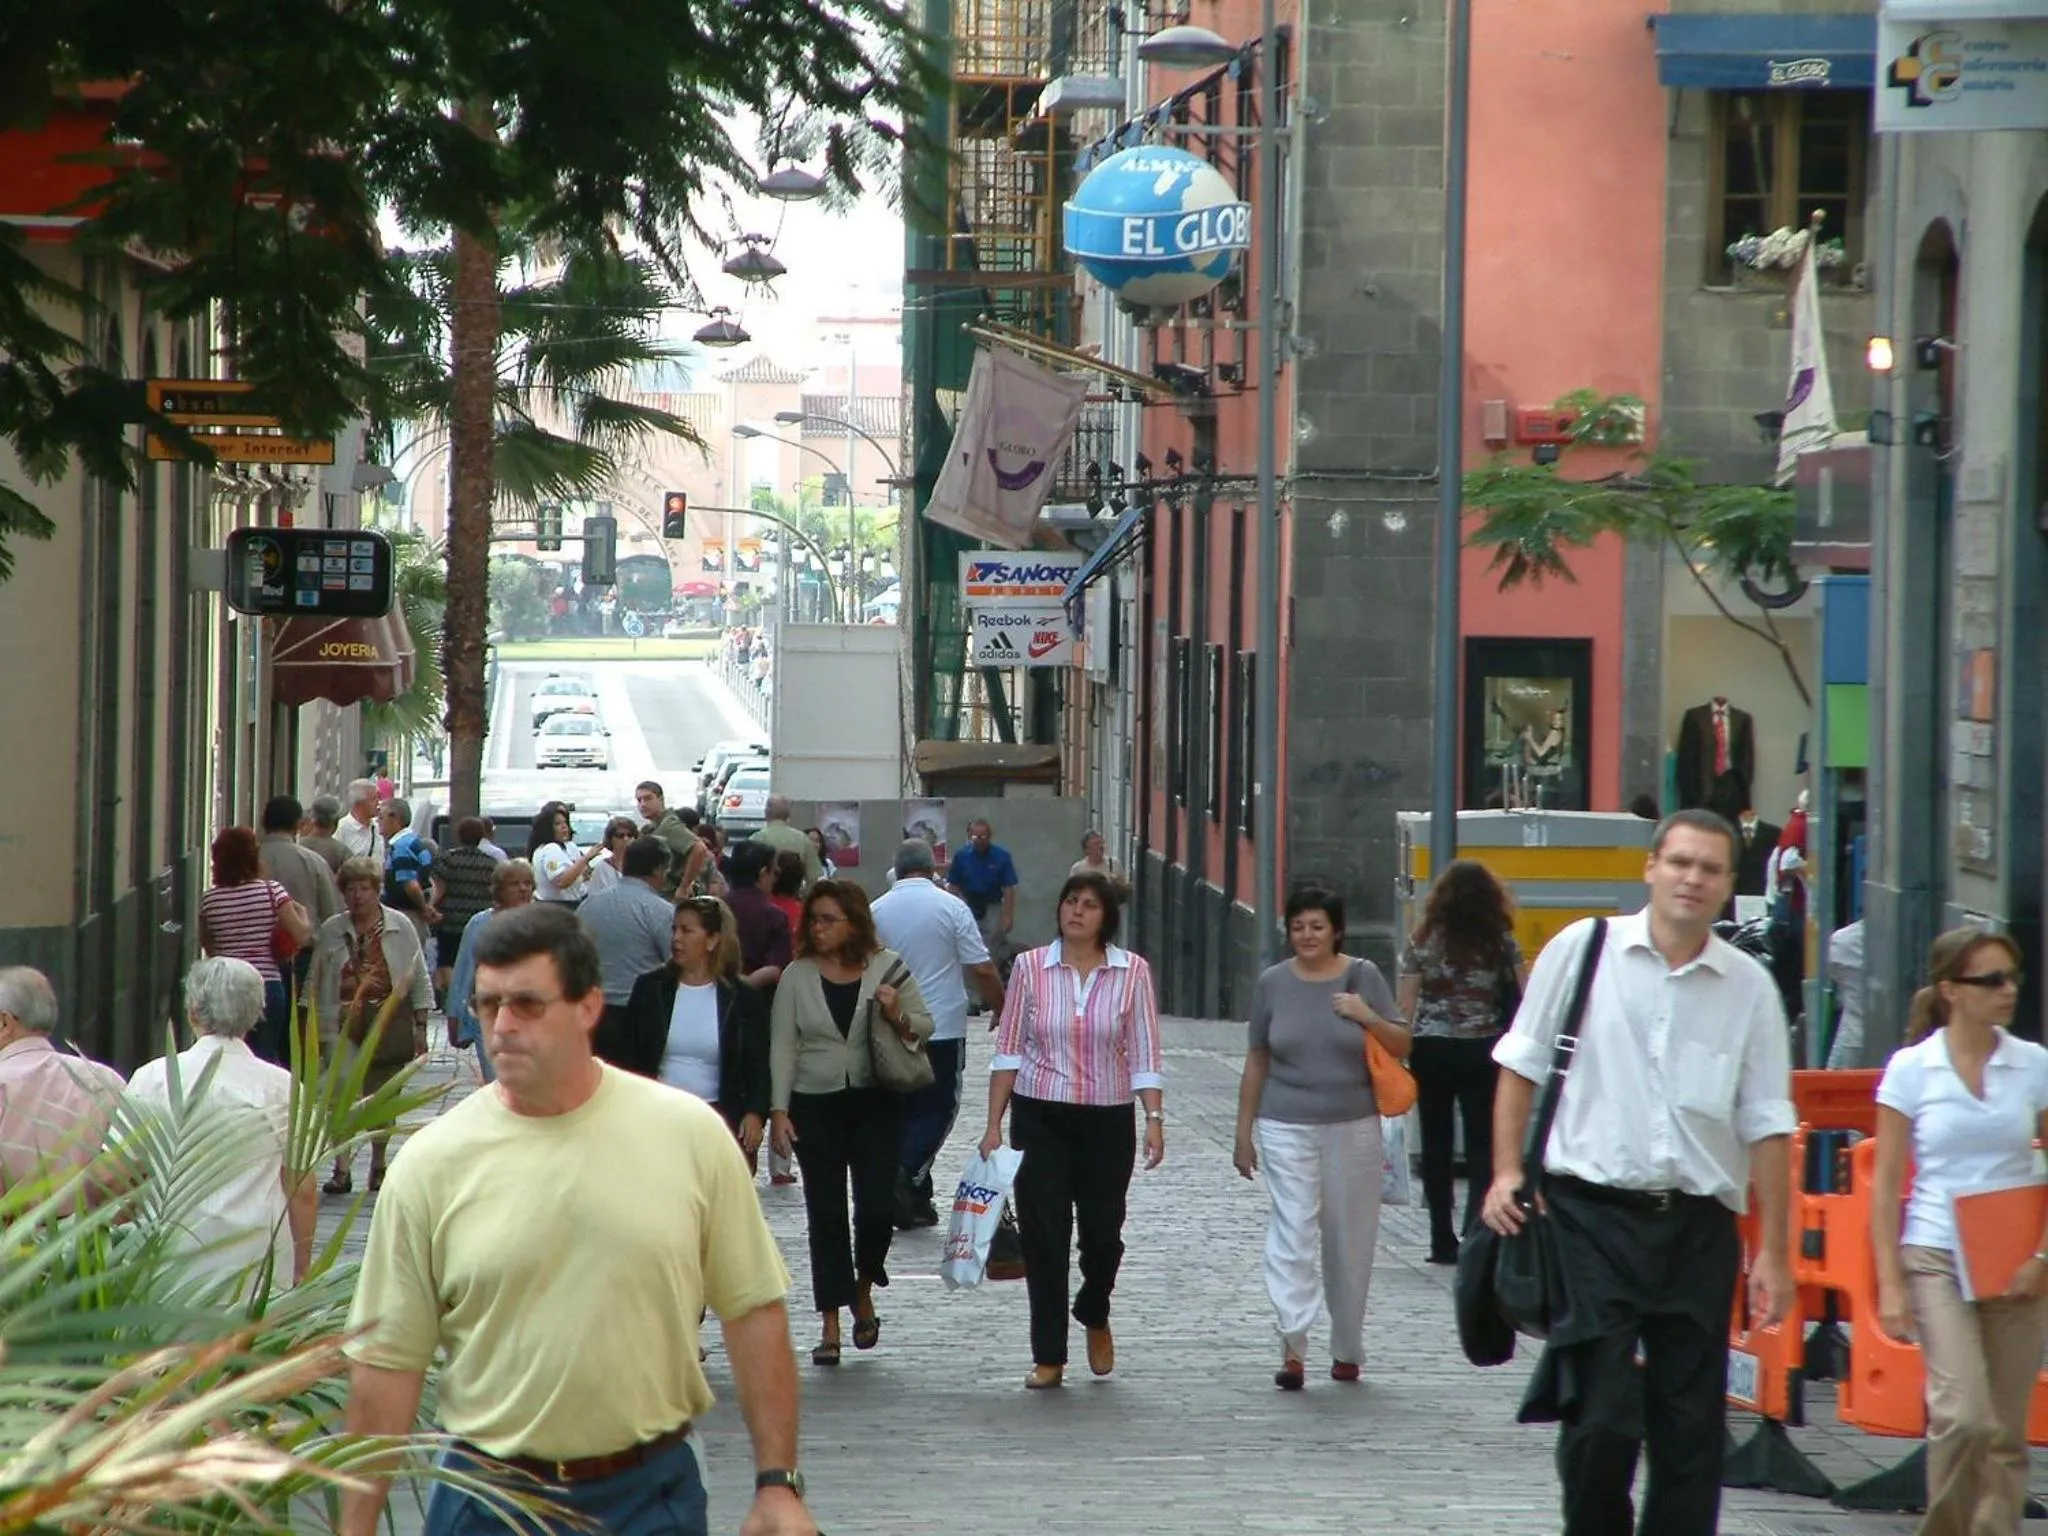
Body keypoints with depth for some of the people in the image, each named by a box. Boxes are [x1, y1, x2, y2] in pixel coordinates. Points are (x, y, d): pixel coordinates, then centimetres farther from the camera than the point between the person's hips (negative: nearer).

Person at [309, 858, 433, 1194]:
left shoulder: (399, 927, 2)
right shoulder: (331, 931, 5)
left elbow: (419, 980, 5)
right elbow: (317, 984, 10)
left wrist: (420, 1027, 1)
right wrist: (317, 1027, 4)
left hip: (389, 1021, 0)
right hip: (344, 1023, 0)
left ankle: (378, 1165, 20)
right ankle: (341, 1169, -10)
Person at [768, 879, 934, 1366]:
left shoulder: (887, 968, 0)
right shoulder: (797, 975, 1)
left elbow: (924, 1026, 6)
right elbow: (782, 1047, 1)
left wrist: (898, 1016, -15)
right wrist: (780, 1110, -6)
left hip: (876, 1103, -1)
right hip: (815, 1105, 1)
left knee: (876, 1208, -8)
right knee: (825, 1216, 2)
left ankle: (863, 1290, 21)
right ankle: (830, 1325, 8)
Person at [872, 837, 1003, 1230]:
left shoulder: (876, 911, 2)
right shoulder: (951, 907, -7)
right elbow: (982, 969, -8)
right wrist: (1001, 1010, 5)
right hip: (943, 1028, -3)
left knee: (904, 1111, 12)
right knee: (939, 1109, 3)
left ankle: (915, 1202, 14)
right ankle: (908, 1176, -19)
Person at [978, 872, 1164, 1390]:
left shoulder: (1132, 972, -1)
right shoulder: (1031, 967, 0)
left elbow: (1144, 1054, 0)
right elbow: (1008, 1050, 3)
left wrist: (1154, 1119, -10)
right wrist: (994, 1125, 0)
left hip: (1107, 1119, 0)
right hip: (1040, 1116, 0)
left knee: (1103, 1233, 2)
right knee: (1043, 1236, -2)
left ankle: (1094, 1315, 34)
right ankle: (1048, 1357, 7)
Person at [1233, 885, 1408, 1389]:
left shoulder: (1363, 977, 1)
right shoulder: (1273, 983, 3)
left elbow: (1403, 1046, 3)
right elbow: (1257, 1060, 10)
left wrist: (1369, 1017, -16)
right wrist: (1244, 1131, 10)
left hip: (1354, 1129, 0)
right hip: (1287, 1130, 0)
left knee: (1349, 1243, 8)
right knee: (1292, 1234, -13)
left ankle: (1347, 1350, 21)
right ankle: (1293, 1347, -21)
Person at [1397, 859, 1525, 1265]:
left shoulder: (1423, 941, -1)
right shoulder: (1500, 942, -2)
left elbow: (1407, 1005, -2)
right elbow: (1525, 998, -3)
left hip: (1431, 1051, 1)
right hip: (1482, 1053, -1)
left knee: (1436, 1143, 10)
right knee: (1482, 1144, 2)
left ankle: (1443, 1241, 12)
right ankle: (1475, 1229, -18)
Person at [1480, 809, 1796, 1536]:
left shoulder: (1749, 987, 6)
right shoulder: (1582, 950, 2)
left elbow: (1767, 1124, 7)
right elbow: (1522, 1066, 8)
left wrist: (1773, 1252, 5)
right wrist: (1507, 1171, -2)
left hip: (1698, 1227, 2)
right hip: (1592, 1211, -2)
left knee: (1691, 1431, 4)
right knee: (1601, 1416, -9)